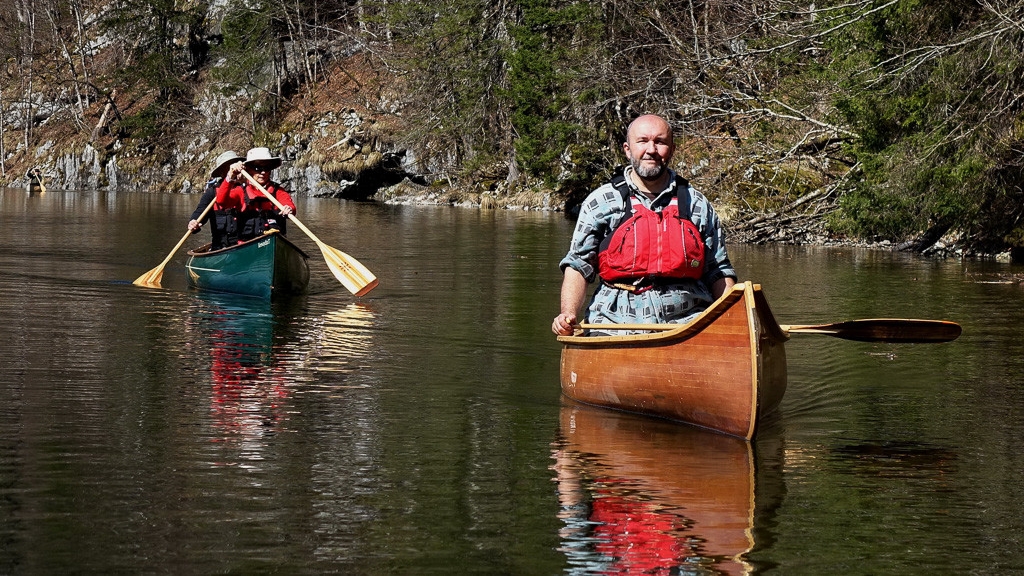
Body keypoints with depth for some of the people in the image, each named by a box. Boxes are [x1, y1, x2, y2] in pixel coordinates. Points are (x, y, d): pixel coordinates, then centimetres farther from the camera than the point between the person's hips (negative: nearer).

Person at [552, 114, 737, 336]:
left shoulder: (697, 205, 17)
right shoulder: (601, 202, 12)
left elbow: (718, 272, 18)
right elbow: (578, 264, 9)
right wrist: (568, 314, -8)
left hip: (686, 323, 1)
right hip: (617, 322, -1)